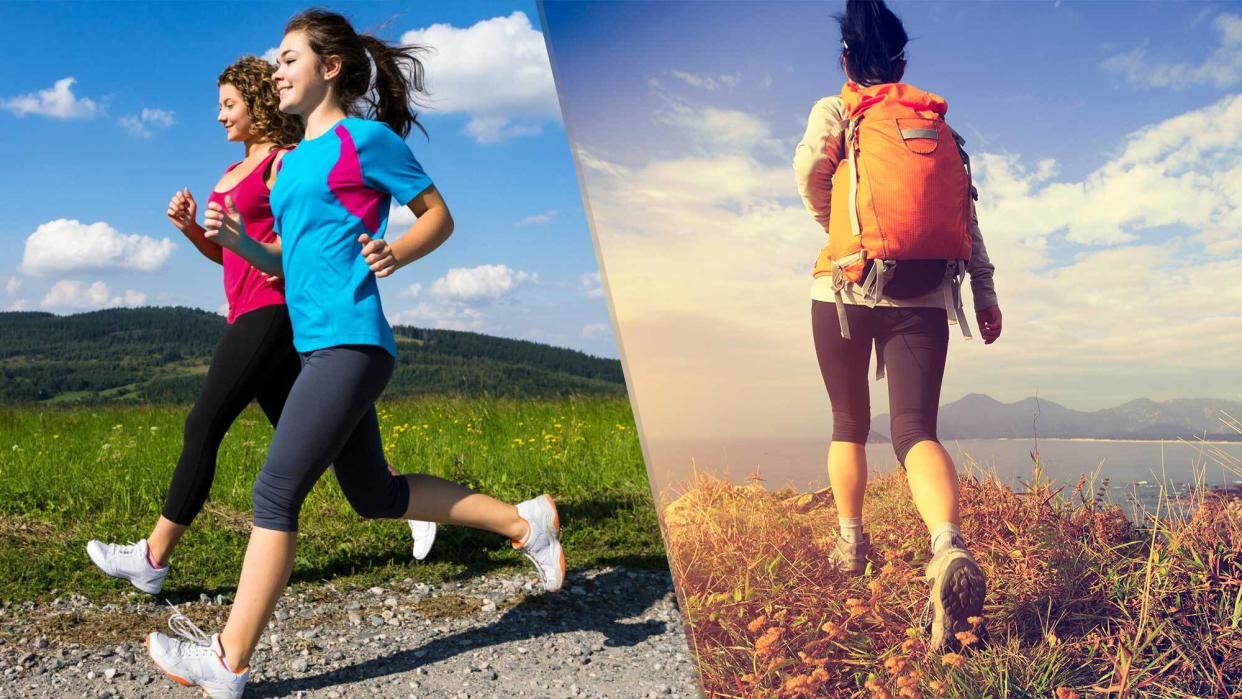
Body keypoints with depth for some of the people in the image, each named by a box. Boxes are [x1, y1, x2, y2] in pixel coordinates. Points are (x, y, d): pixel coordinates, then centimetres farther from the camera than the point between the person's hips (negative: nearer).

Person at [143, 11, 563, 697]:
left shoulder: (365, 137, -2)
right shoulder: (291, 162, 22)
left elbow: (439, 216, 0)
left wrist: (397, 254, -19)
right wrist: (235, 239, 6)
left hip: (350, 343, -10)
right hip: (320, 347, 10)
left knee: (275, 492, -9)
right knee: (376, 495, 15)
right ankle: (525, 522, 24)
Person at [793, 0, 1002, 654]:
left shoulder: (837, 110, 9)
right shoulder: (940, 124, 19)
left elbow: (810, 172, -7)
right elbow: (968, 217, 13)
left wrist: (835, 225, 13)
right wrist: (987, 295, 11)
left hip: (847, 286, -1)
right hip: (925, 297, 2)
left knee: (848, 424, 18)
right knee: (916, 428, -9)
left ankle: (851, 544, 25)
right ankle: (949, 547, -35)